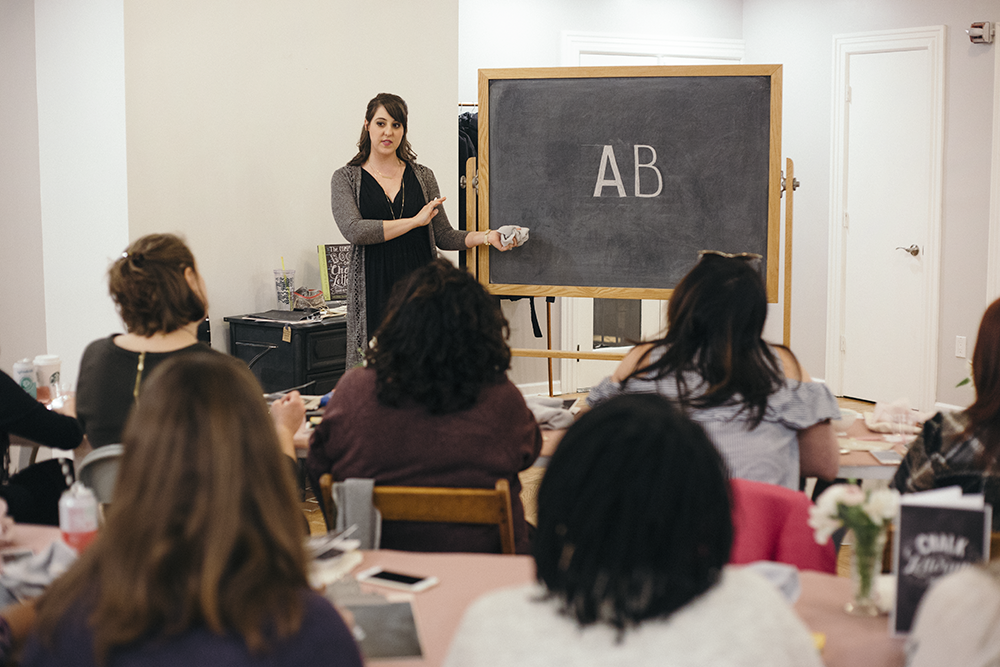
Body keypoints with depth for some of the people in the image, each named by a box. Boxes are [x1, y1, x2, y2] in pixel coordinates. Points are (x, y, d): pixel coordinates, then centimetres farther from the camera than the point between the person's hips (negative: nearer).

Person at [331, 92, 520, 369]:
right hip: (375, 292, -2)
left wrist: (486, 236, -5)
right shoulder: (346, 178, 5)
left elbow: (444, 237, 13)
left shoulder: (422, 176, 13)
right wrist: (415, 221, -13)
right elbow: (354, 230, -12)